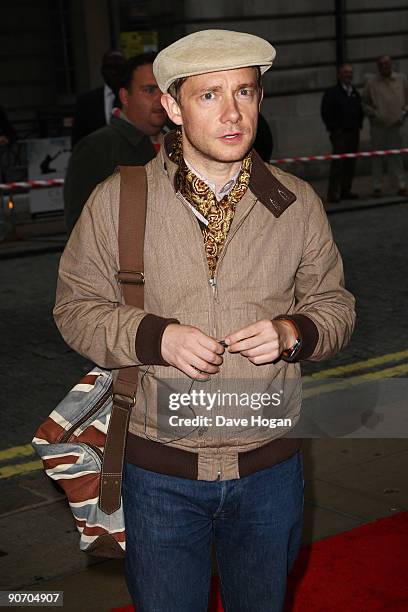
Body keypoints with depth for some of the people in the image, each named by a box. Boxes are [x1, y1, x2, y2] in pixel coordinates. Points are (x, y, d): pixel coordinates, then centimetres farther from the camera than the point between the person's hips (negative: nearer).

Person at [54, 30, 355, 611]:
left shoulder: (299, 203, -2)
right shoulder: (116, 199, -7)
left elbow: (335, 303, 8)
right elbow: (76, 306, -1)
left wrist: (293, 333, -15)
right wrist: (156, 337, -19)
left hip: (270, 467, 2)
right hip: (159, 470, -1)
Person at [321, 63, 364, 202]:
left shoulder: (355, 93, 17)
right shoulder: (331, 93, -1)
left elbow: (360, 111, 24)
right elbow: (325, 113, -5)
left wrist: (359, 125, 11)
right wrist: (334, 128, -10)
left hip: (354, 133, 6)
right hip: (339, 133, -6)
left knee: (351, 163, 4)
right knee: (338, 162, -11)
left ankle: (346, 190, 11)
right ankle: (333, 192, -11)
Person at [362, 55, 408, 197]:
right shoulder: (371, 83, 0)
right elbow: (364, 104, 6)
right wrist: (375, 114, -7)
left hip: (395, 125, 1)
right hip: (378, 125, -1)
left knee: (395, 157, 3)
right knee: (377, 157, 3)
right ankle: (377, 187, 8)